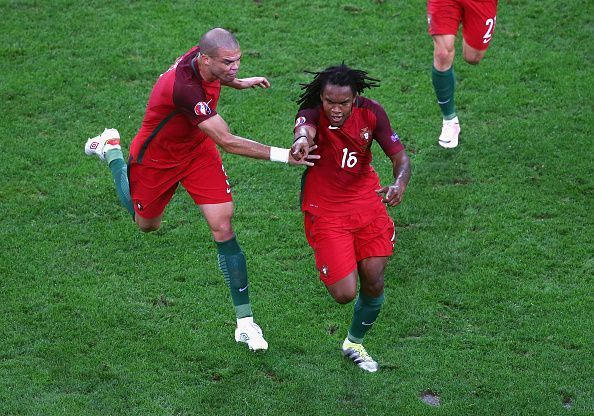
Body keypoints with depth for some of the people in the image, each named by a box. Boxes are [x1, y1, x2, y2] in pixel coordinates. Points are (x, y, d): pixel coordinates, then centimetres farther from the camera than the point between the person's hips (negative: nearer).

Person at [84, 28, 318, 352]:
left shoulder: (205, 60, -20)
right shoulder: (184, 88, -43)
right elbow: (227, 142, -42)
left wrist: (238, 82, 7)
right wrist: (282, 155, -43)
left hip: (197, 149, 5)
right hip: (156, 157, -5)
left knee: (223, 227, -8)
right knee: (147, 224, 23)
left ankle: (245, 322, -2)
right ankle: (111, 150, 47)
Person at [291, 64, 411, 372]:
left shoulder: (371, 112, -12)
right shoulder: (312, 113, -22)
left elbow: (399, 156, -10)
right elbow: (305, 128, -47)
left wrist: (400, 183, -33)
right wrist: (303, 139, -72)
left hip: (367, 202, 3)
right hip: (325, 212, -3)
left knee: (373, 284, 3)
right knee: (345, 293, -10)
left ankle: (354, 343, 32)